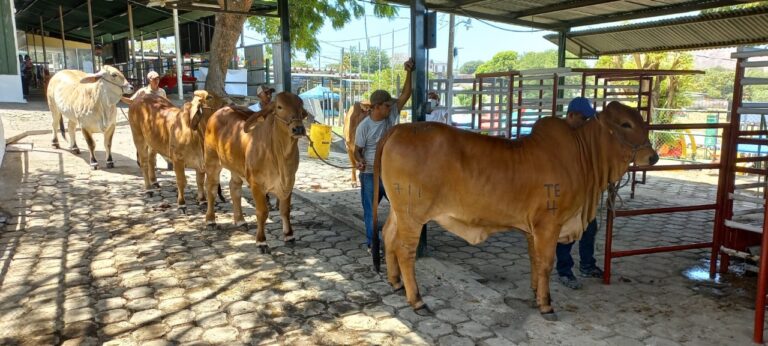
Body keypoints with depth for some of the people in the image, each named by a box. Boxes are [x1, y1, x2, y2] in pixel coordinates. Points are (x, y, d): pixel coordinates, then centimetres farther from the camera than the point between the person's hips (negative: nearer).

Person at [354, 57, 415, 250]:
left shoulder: (392, 115, -2)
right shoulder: (364, 126, -12)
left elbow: (406, 94, -6)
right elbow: (357, 150, -4)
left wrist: (409, 72, -16)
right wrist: (359, 161, -26)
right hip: (370, 174, -3)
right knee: (370, 210, 7)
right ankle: (372, 243, 21)